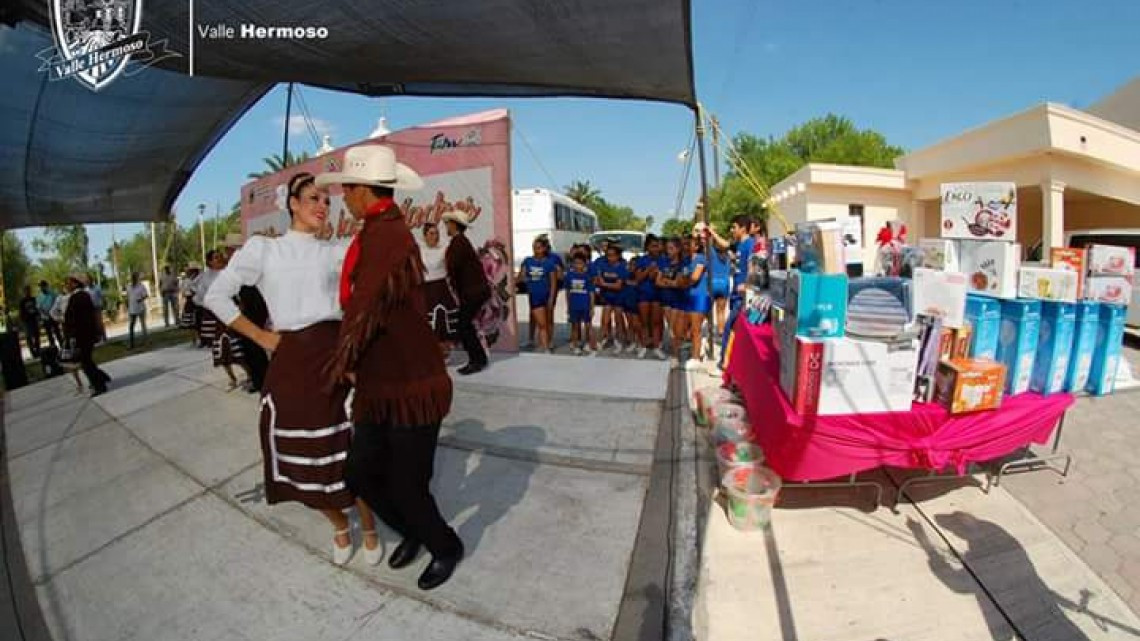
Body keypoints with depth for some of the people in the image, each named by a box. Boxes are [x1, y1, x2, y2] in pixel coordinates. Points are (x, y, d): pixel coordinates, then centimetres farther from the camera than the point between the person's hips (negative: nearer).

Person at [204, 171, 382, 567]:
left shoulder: (337, 252, 8)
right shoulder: (262, 248, 5)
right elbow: (216, 297, 5)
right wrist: (260, 337, 1)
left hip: (338, 355, 0)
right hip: (292, 362, 0)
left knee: (352, 452, 3)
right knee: (305, 458, 11)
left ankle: (368, 529, 27)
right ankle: (340, 528, 37)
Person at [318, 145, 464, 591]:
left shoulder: (386, 235, -21)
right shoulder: (374, 234, 9)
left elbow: (363, 310, -17)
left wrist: (341, 366, -4)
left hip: (413, 389, -9)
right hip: (379, 388, 9)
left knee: (407, 488, 5)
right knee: (360, 474, 16)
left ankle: (446, 549, 33)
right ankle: (412, 531, 41)